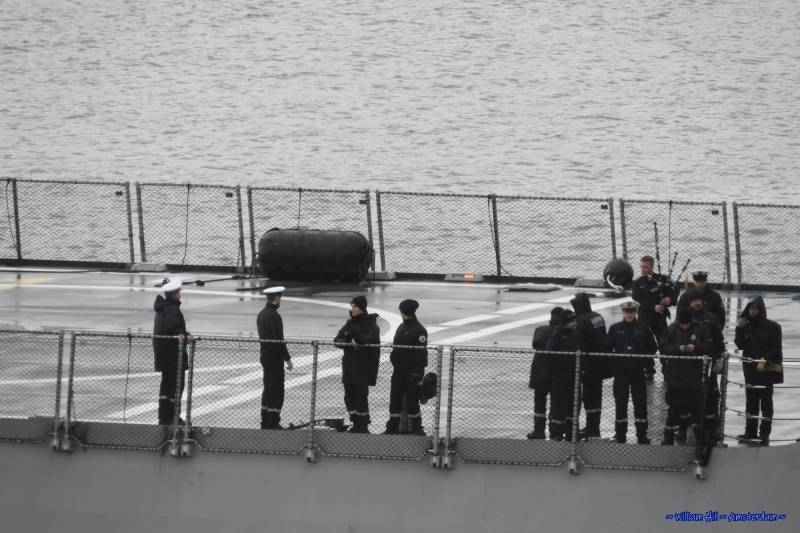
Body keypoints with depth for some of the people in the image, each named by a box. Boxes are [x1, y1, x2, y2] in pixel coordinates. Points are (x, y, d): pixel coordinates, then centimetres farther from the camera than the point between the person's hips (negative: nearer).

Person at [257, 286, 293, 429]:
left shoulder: (261, 314, 11)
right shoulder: (274, 316, -19)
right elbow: (279, 340, -21)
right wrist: (287, 358, -14)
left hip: (265, 356, 9)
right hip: (275, 358, -9)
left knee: (268, 390, 15)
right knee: (277, 391, -5)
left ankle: (265, 422, 19)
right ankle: (273, 423, -5)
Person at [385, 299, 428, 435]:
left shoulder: (419, 330, -12)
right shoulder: (401, 328, 15)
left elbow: (421, 353, -16)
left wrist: (418, 374, -20)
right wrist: (394, 365, 19)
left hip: (412, 371, -8)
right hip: (399, 370, 8)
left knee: (412, 400, -3)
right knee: (395, 398, 7)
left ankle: (416, 428, 8)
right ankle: (393, 427, 13)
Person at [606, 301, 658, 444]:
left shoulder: (643, 329, 1)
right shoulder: (615, 329, 2)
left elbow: (653, 348, 7)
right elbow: (608, 348, 6)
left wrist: (644, 359, -8)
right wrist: (613, 360, -8)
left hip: (637, 372, -1)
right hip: (620, 372, 1)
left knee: (640, 403, -1)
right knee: (620, 403, 5)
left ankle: (642, 435, 6)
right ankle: (620, 435, 15)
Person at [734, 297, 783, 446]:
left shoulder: (773, 327, -5)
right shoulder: (746, 326, 9)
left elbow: (776, 348, -7)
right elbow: (741, 345, 5)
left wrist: (765, 361, -16)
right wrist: (740, 330, -6)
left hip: (766, 370, -5)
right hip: (750, 369, 5)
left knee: (765, 400, -4)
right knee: (751, 400, 9)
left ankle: (764, 434, -3)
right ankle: (750, 432, 15)